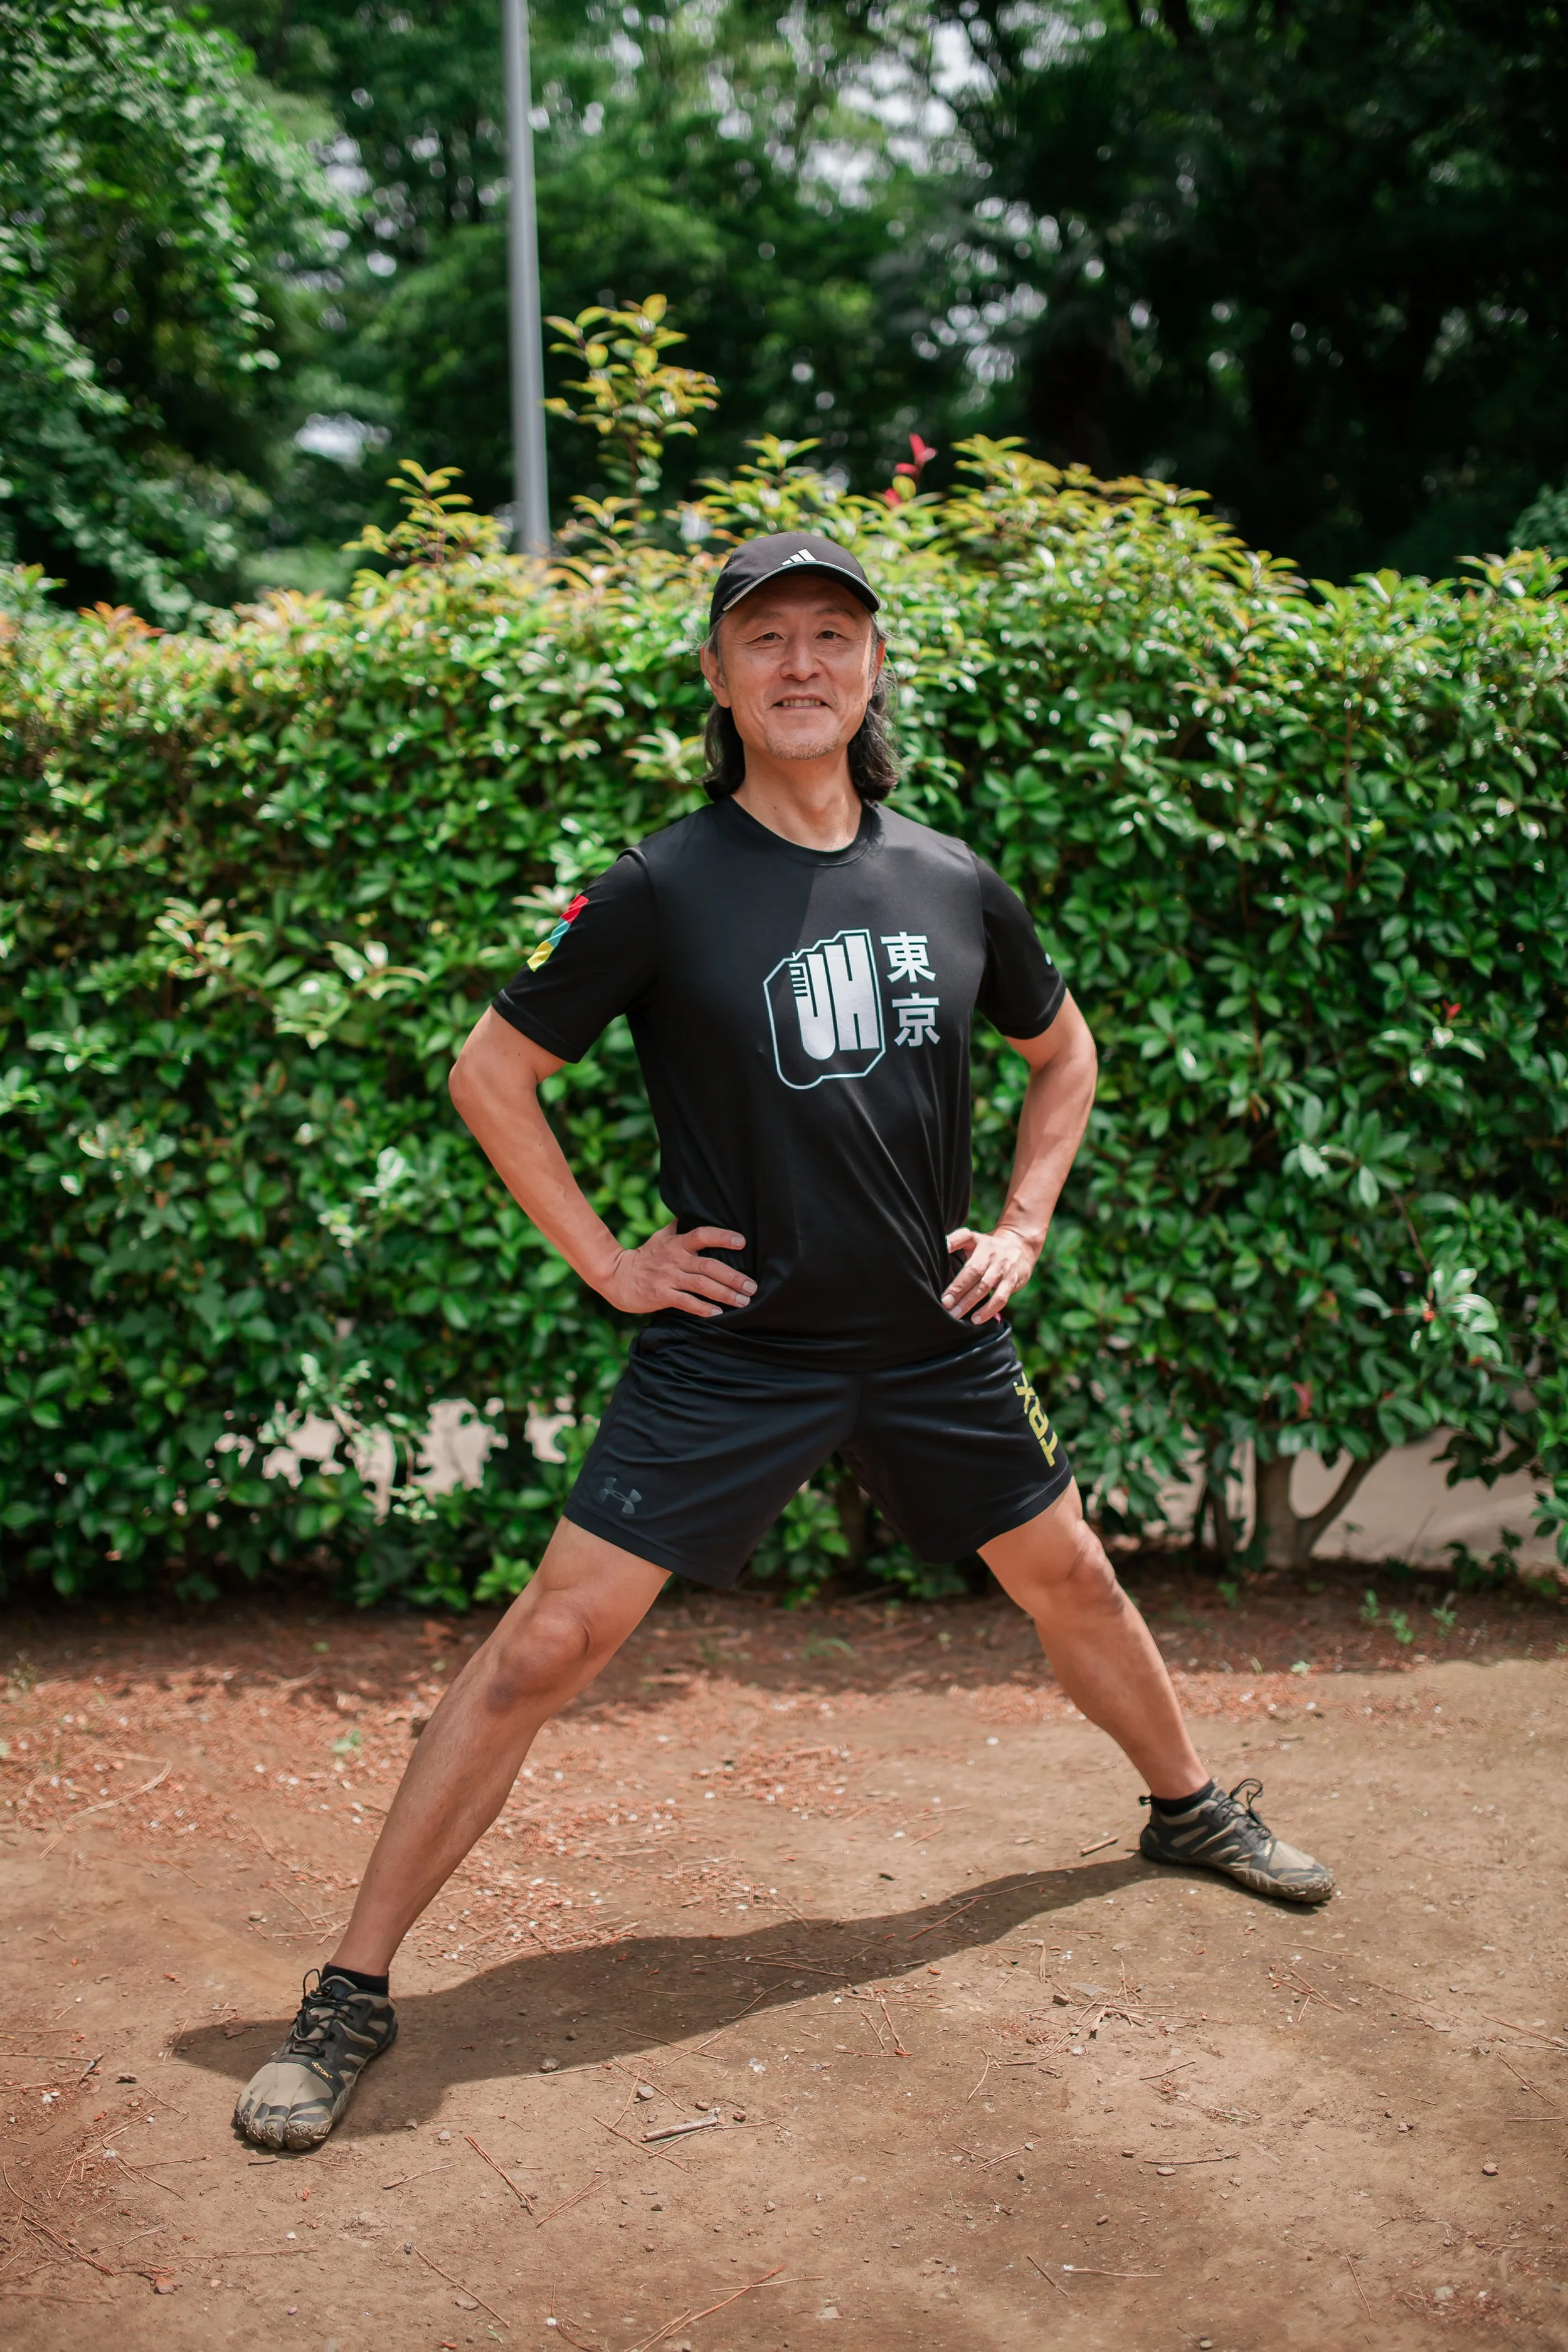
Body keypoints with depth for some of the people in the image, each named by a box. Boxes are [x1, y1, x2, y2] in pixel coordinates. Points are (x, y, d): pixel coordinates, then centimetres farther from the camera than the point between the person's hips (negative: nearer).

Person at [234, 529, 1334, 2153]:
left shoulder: (951, 883, 1)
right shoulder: (667, 888, -11)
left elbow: (1063, 1053, 19)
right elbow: (491, 1073, -4)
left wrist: (1022, 1227, 9)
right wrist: (605, 1261, -8)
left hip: (935, 1341, 4)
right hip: (733, 1348, -4)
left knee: (1072, 1585, 20)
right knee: (547, 1645, -9)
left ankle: (1189, 1809, 49)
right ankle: (352, 1993, 1)